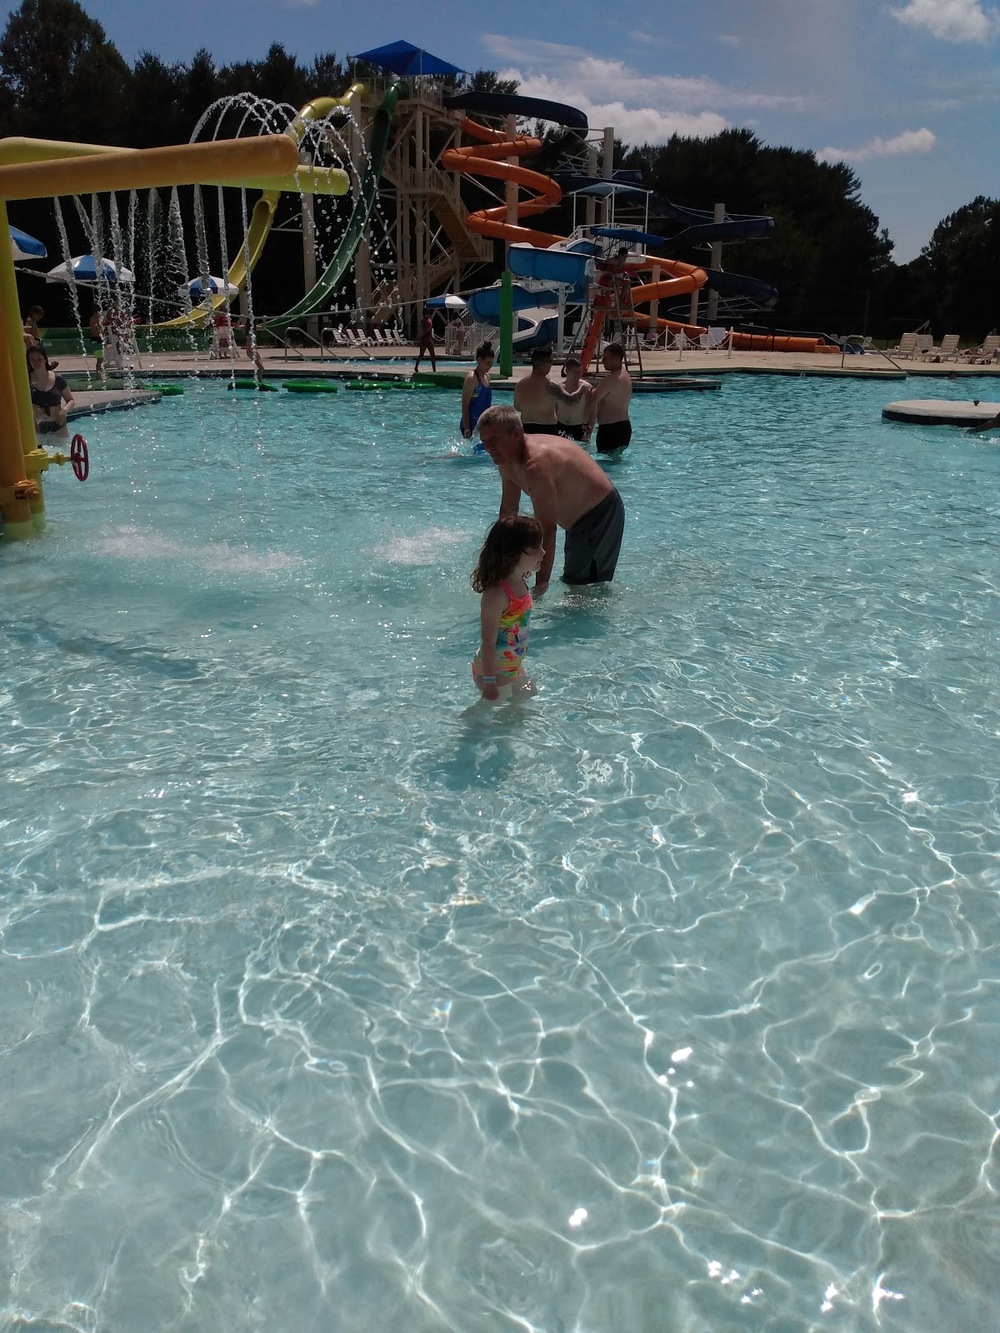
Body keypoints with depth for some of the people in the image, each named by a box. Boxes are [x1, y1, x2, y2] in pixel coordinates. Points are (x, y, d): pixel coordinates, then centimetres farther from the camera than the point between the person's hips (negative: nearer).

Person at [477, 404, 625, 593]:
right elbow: (508, 510, 10)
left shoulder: (536, 464, -35)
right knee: (572, 580, 22)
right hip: (580, 518, 11)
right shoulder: (507, 459, -3)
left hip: (601, 515, -11)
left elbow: (547, 529, -37)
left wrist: (541, 583, -36)